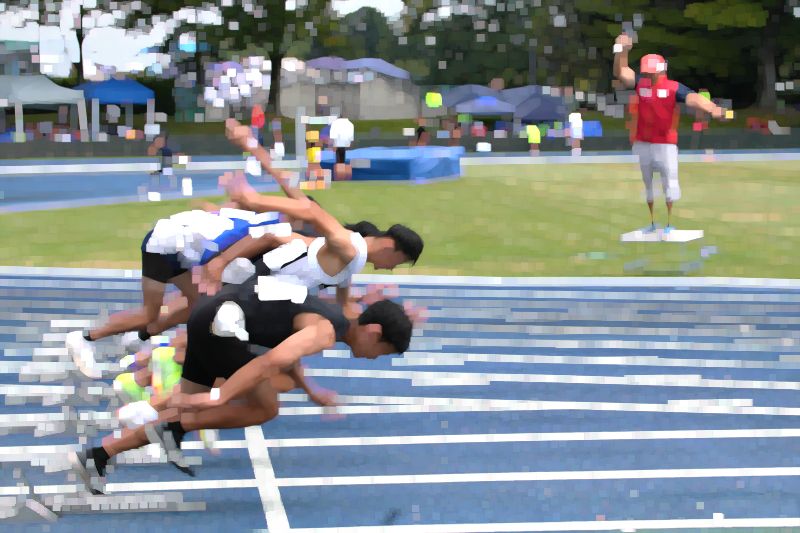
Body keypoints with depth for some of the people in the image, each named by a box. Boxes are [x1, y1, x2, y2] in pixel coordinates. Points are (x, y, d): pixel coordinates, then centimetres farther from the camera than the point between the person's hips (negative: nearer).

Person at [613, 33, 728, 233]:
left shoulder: (673, 88, -11)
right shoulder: (640, 84, 1)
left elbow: (693, 98, -27)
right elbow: (621, 73, -8)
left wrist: (712, 108, -47)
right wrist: (622, 52, -27)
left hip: (665, 144, -4)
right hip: (641, 143, 4)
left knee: (669, 181, -2)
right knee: (644, 182, 12)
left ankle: (669, 223, 10)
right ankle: (651, 222, 26)